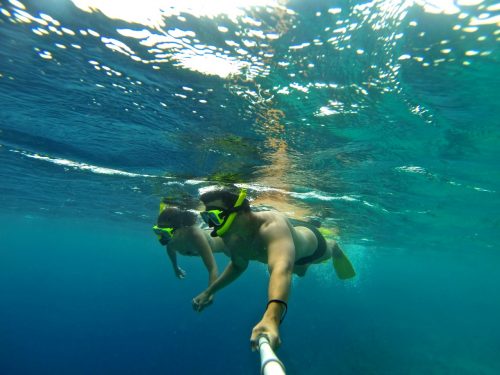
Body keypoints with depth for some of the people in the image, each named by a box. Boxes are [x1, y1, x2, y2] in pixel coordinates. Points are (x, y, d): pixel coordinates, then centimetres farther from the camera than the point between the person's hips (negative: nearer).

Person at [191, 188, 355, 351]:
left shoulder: (271, 226, -54)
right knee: (300, 271, 37)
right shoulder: (234, 239, -30)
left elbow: (282, 268, -72)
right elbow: (238, 265, -7)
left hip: (309, 243, -5)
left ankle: (334, 247, 65)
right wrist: (209, 291, -13)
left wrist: (271, 317, -88)